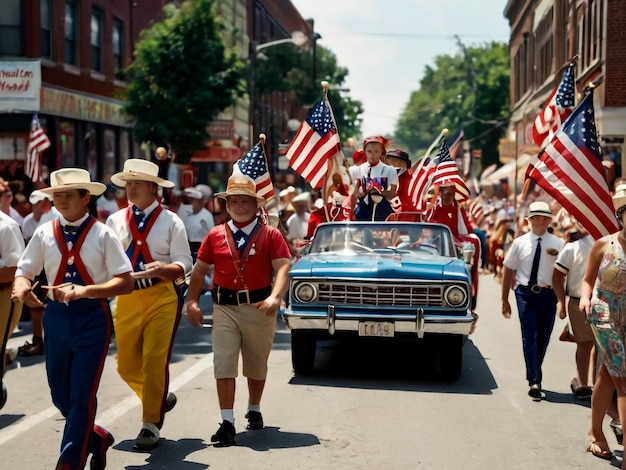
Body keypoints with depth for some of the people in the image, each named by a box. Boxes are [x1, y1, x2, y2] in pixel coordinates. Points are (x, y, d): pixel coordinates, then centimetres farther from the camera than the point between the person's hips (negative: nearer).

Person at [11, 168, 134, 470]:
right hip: (57, 317, 4)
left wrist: (84, 290, -23)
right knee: (60, 394, 12)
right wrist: (21, 286, -19)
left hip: (92, 317, -4)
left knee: (81, 395, -3)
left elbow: (125, 283, -10)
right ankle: (95, 437, 37)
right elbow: (24, 272, 6)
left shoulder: (102, 235, -5)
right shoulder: (44, 233, 4)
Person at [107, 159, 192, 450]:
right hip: (126, 298, 4)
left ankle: (151, 424, 6)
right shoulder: (115, 221, 8)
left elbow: (184, 264, -4)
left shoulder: (170, 221, 0)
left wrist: (161, 269, -24)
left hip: (161, 298, -3)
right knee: (127, 365, 7)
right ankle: (160, 399, 34)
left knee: (154, 361, -7)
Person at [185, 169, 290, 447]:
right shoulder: (215, 236, 5)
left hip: (259, 308, -1)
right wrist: (192, 301, 0)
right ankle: (227, 423, -7)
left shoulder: (270, 236, -2)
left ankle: (254, 410, 38)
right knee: (224, 365, -8)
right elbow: (199, 270, 10)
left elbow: (282, 268, -13)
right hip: (225, 308, 1)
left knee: (257, 365, 16)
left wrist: (275, 298, -30)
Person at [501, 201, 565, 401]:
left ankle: (534, 376, 29)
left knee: (543, 338, 11)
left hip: (548, 294, 1)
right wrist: (505, 300, 8)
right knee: (530, 336, -9)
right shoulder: (520, 243, 3)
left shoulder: (558, 244, -1)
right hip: (525, 293, -1)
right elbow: (508, 270, 8)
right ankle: (535, 382, -11)